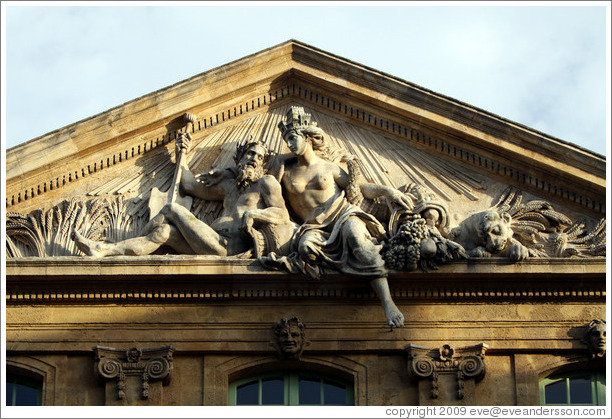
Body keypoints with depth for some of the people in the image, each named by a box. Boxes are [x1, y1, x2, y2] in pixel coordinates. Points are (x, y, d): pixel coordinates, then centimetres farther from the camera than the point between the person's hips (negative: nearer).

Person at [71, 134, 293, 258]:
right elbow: (191, 185, 38)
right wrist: (182, 154, 38)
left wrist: (251, 214, -15)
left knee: (172, 209, -7)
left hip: (229, 246, -6)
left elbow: (283, 215, -3)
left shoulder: (266, 183, 10)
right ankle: (101, 250, -19)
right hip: (216, 244, 7)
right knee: (165, 231, -12)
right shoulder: (229, 183, 30)